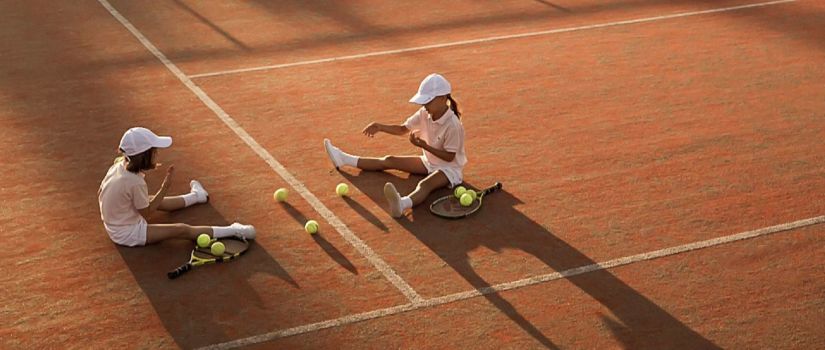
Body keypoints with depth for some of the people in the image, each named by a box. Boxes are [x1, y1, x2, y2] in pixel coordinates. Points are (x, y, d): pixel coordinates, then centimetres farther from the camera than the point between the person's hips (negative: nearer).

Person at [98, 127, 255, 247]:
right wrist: (165, 187, -19)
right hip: (129, 234, -9)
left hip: (114, 225, 10)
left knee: (152, 200, 28)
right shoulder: (136, 183, -31)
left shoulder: (118, 166, -8)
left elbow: (100, 194, 5)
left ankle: (196, 195, 52)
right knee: (182, 230, -11)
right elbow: (147, 213, -18)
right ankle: (232, 231, -11)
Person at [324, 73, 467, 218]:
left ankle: (402, 204, -74)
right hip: (429, 161, 8)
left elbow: (450, 156, -23)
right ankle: (343, 159, 15)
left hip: (449, 168, -8)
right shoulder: (424, 114, -5)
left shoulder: (453, 125, -26)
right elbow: (402, 129, 5)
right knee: (389, 160, 7)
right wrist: (380, 127, -9)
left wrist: (424, 146, -30)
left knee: (425, 184, -40)